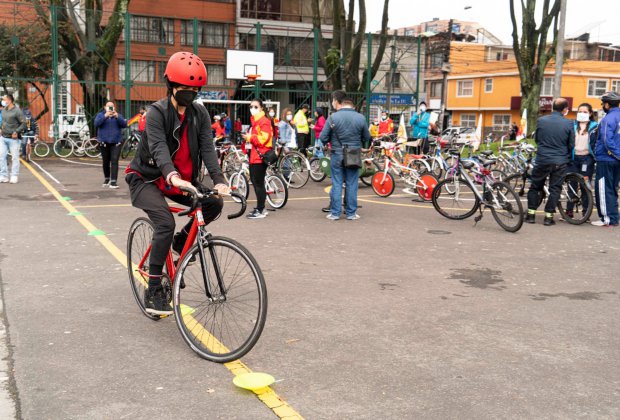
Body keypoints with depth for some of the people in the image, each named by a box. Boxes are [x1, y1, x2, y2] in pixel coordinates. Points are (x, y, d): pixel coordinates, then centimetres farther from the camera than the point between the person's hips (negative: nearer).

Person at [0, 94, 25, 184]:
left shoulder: (17, 111, -11)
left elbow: (24, 124, -12)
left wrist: (16, 131, -22)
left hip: (13, 138, -7)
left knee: (15, 158, -1)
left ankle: (14, 177, 5)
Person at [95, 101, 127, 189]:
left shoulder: (118, 115, 9)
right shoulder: (100, 115, 7)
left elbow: (124, 125, -5)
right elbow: (96, 123, -10)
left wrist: (117, 117, -20)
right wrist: (105, 116, -21)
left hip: (116, 142, -1)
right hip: (104, 142, 1)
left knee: (114, 161, -12)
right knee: (105, 162, 10)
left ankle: (113, 181, -16)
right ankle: (106, 179, 29)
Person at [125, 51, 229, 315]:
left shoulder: (200, 114, -2)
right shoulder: (157, 112, -17)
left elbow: (207, 148, -13)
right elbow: (159, 148, -32)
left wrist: (218, 180, -30)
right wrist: (174, 177, -52)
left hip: (183, 180, 6)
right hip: (148, 179, -5)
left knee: (214, 203, -16)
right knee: (166, 224, -27)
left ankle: (182, 241, 11)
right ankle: (153, 292, -16)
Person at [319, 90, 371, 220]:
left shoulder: (333, 117, -9)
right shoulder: (360, 118, -4)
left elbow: (323, 138, -7)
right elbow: (367, 138, 5)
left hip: (337, 155, -1)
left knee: (337, 184, 7)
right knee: (352, 184, 8)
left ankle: (335, 212, 9)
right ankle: (351, 213, 12)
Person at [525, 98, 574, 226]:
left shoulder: (541, 120, -4)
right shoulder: (568, 123, -7)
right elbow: (571, 145, 0)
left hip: (542, 160, 1)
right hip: (560, 162, -1)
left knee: (535, 187, 14)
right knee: (555, 189, 8)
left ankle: (531, 214, 13)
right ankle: (549, 216, 7)